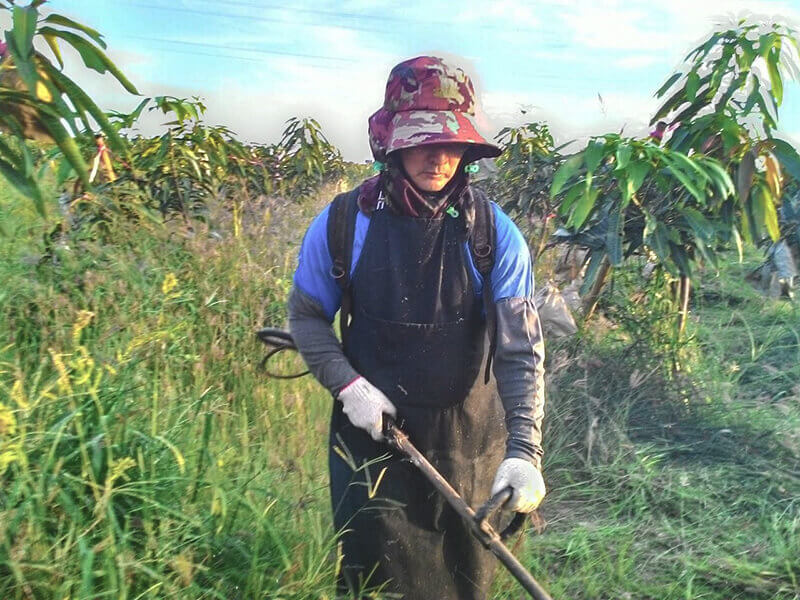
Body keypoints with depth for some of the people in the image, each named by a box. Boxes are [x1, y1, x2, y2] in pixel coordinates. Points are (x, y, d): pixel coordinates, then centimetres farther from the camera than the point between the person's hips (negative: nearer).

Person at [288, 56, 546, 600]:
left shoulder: (495, 234, -14)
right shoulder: (341, 225, -12)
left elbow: (522, 349, -16)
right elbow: (307, 316, 1)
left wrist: (524, 449, -26)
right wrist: (347, 385, -14)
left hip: (471, 439, 1)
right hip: (371, 430, 0)